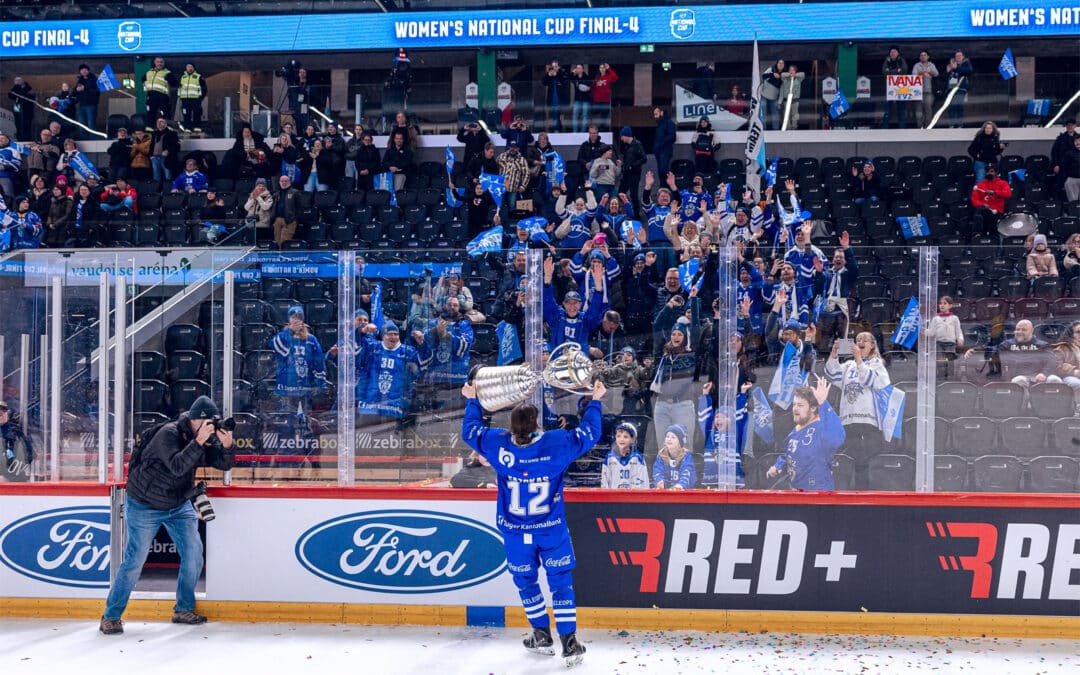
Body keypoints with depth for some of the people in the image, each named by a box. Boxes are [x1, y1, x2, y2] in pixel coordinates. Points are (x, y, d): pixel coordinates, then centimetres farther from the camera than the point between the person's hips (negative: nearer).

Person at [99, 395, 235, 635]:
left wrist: (226, 446, -24)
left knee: (193, 553, 0)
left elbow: (223, 464, -4)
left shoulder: (206, 438, -5)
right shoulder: (168, 434, -25)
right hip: (144, 506, -7)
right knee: (134, 561, -8)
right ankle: (111, 617, 1)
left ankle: (184, 609, 17)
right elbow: (177, 467, -36)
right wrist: (198, 442, -42)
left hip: (180, 505, 7)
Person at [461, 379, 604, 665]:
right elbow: (589, 433, -2)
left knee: (525, 581, 20)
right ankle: (569, 643, 5)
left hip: (515, 533, 1)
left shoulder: (498, 444, -14)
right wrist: (595, 401, 11)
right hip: (552, 530, -1)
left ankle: (542, 636, 27)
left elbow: (470, 430, 4)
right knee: (560, 581, 8)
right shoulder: (557, 444, -18)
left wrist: (472, 400, 19)